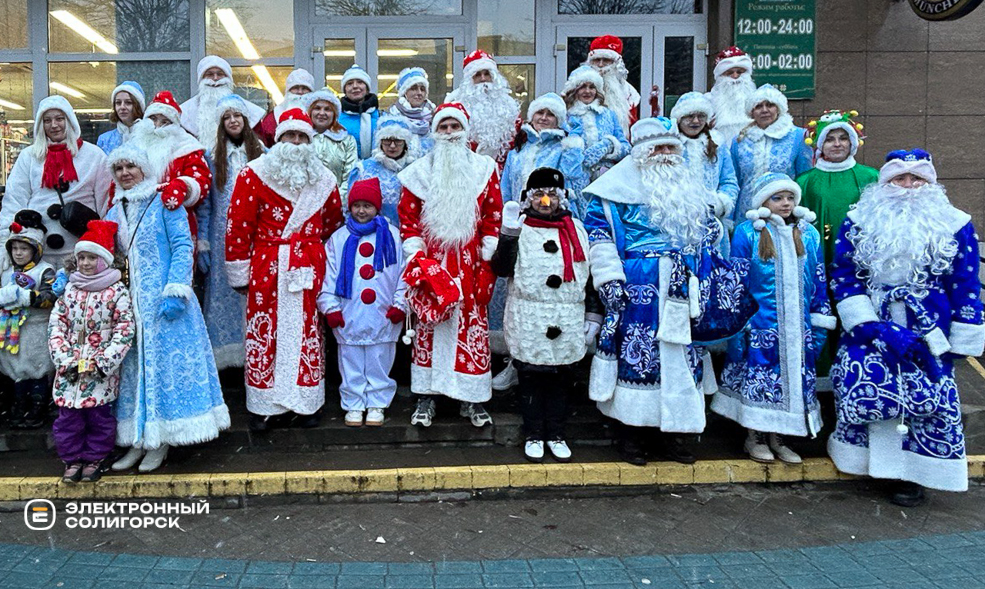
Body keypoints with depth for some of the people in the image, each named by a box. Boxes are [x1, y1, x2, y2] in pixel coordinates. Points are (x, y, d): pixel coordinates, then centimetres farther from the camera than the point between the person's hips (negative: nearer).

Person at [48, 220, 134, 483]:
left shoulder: (117, 291, -6)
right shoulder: (69, 289, 8)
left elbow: (124, 331, -10)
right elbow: (56, 324, 5)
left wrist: (101, 362, -14)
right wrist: (63, 359, -6)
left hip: (102, 369, -4)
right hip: (69, 369, 4)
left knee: (99, 413, 2)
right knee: (68, 414, 6)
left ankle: (95, 459, 18)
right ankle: (72, 459, 21)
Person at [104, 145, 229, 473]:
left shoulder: (163, 202, -1)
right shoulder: (114, 213, 16)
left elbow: (182, 246, -9)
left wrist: (175, 292, -17)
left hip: (163, 301, -6)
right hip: (129, 304, 6)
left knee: (164, 363, -2)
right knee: (132, 367, 8)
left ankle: (160, 441, 8)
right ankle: (137, 439, 18)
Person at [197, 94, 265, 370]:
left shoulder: (261, 154, 8)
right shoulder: (212, 157, 8)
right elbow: (204, 204, 6)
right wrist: (202, 245, -1)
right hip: (222, 239, 0)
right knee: (223, 292, 2)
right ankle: (225, 351, 10)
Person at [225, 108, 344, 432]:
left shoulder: (323, 180, 10)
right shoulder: (254, 174, -1)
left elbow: (333, 223, 21)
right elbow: (238, 226, -3)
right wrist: (239, 272, -5)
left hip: (309, 268, 2)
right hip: (266, 268, -2)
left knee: (307, 332, 5)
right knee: (263, 332, 1)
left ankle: (307, 404, 17)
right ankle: (261, 407, 13)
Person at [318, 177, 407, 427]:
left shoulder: (392, 236, 4)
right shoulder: (338, 239, 6)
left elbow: (403, 273, 4)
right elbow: (329, 276, 5)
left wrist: (399, 304, -1)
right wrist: (330, 307, -1)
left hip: (383, 316, -1)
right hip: (348, 316, 1)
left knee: (379, 363, 8)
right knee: (351, 363, 8)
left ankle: (377, 404, 22)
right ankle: (353, 405, 22)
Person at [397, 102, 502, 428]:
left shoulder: (484, 168, 7)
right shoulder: (419, 171, 7)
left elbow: (493, 215, 5)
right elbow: (407, 215, 6)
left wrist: (487, 258, -1)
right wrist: (415, 255, -3)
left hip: (469, 263, 0)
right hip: (430, 262, 0)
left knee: (473, 325, 2)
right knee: (428, 325, 4)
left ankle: (472, 397, 14)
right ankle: (425, 395, 15)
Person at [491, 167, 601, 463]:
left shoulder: (577, 229, 12)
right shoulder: (521, 230, 3)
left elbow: (590, 276, 14)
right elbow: (501, 268, -10)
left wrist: (593, 316, 10)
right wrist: (509, 233, -20)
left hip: (569, 324, 3)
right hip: (528, 323, -2)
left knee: (561, 380, 10)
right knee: (531, 380, 6)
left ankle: (556, 435, 26)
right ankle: (533, 435, 23)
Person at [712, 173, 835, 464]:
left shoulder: (809, 234, 11)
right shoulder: (747, 233, -3)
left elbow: (819, 282, 13)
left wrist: (820, 324, 8)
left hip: (797, 328, 5)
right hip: (760, 326, -4)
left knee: (795, 376, 8)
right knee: (757, 377, 0)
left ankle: (778, 437, 22)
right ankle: (755, 436, 17)